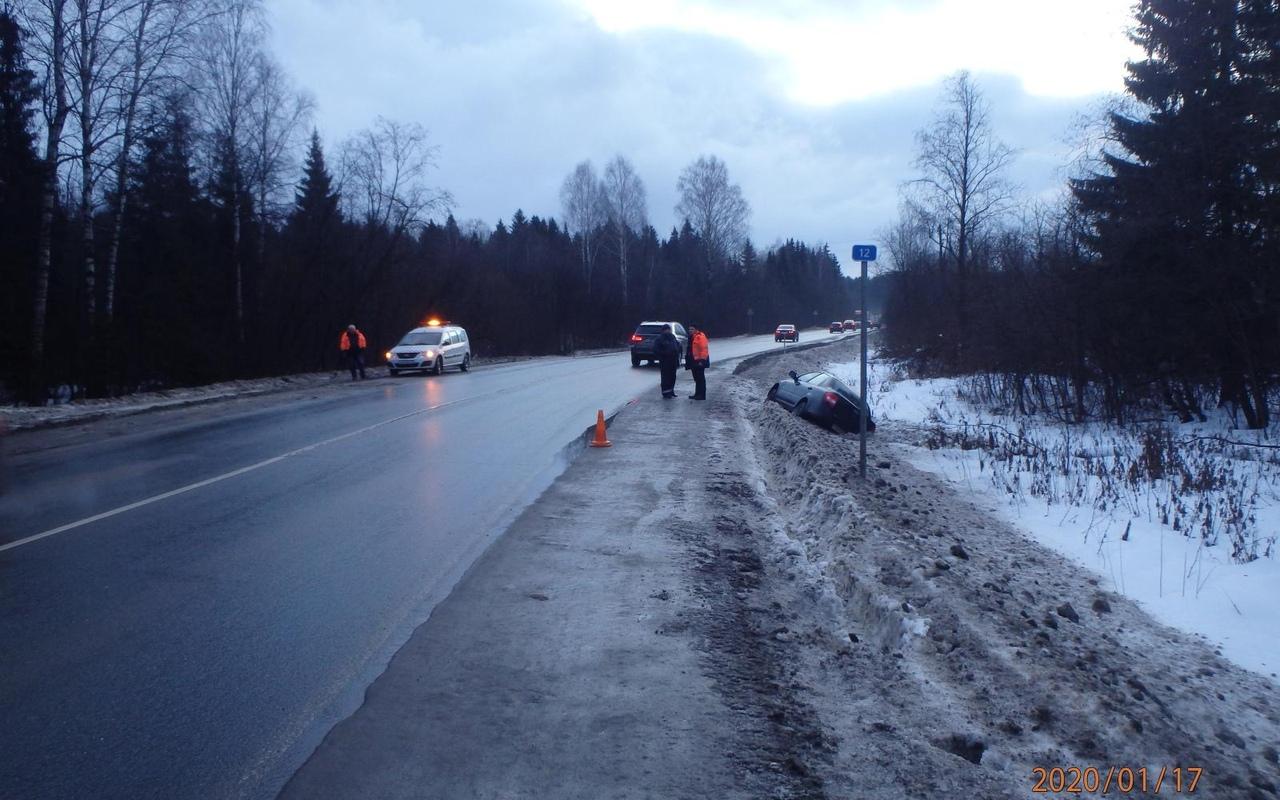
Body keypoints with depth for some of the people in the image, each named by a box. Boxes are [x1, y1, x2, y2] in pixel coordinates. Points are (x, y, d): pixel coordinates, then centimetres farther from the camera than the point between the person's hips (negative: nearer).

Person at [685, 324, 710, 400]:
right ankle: (697, 394, 21)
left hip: (699, 361, -10)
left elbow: (704, 349, -20)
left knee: (700, 378, -7)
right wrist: (688, 359, 24)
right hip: (693, 361, 10)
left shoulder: (700, 336, -13)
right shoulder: (691, 338, 18)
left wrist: (702, 360, -24)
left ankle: (702, 395, -5)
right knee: (696, 378, 15)